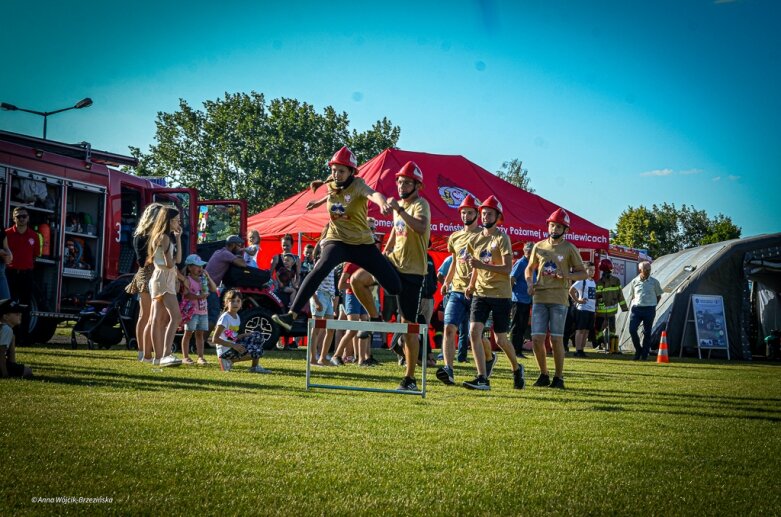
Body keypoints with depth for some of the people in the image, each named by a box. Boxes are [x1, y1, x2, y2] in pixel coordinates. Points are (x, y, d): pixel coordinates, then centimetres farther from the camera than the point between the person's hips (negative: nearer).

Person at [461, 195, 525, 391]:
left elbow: (507, 268, -18)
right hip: (480, 293, 5)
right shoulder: (476, 239, 10)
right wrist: (471, 285, 11)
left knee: (501, 340, 4)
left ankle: (517, 369, 32)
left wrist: (482, 265, -27)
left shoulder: (502, 238, -9)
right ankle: (483, 379, -12)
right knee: (474, 332, -14)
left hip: (500, 294, -5)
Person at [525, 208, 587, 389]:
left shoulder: (569, 248, 2)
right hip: (539, 297, 3)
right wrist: (529, 282, 4)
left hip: (559, 299, -3)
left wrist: (567, 275, -15)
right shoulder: (539, 247, 11)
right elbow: (529, 268, 23)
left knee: (556, 339, -3)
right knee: (537, 339, -2)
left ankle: (558, 377, 10)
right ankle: (544, 375, 14)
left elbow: (583, 273, 4)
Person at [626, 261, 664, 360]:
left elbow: (658, 296, 12)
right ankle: (638, 349, 10)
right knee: (632, 330, -10)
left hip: (649, 310, -1)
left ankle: (644, 354, 9)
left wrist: (652, 306, 4)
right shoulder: (634, 282, 6)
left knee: (647, 332, 1)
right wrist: (630, 310, 7)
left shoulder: (654, 282, 2)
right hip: (636, 308, 1)